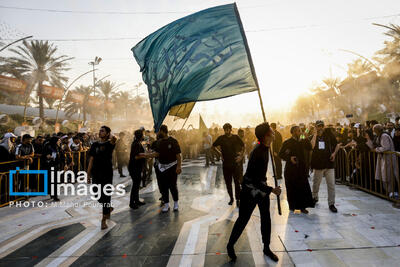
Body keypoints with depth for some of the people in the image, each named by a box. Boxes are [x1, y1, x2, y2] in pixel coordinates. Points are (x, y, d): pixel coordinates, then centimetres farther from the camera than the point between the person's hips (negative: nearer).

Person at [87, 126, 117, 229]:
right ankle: (109, 208, 38)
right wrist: (88, 174, 4)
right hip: (96, 174, 4)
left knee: (106, 196, 1)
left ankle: (104, 220, 12)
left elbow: (114, 139, -29)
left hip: (107, 174, -4)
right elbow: (91, 160, 8)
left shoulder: (109, 144, -4)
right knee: (98, 196, 11)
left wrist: (111, 137, -7)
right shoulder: (95, 145, 8)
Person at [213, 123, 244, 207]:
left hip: (235, 163, -1)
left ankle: (238, 199, 11)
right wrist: (219, 152, 1)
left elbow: (243, 146, 12)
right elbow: (213, 146, 12)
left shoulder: (235, 137, -1)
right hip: (226, 163, 1)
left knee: (237, 182, -1)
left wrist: (241, 155, 4)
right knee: (228, 183, 9)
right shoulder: (221, 138, -1)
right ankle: (231, 198, 25)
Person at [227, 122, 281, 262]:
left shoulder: (264, 148, 0)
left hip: (261, 186, 8)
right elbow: (255, 180, -28)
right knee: (243, 219, 5)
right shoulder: (258, 153, -30)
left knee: (266, 218, 14)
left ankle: (266, 248, 32)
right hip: (251, 189, -8)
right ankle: (230, 245, 26)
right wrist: (272, 190, -21)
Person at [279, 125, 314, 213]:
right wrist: (289, 158, -20)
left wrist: (306, 138, -8)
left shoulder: (302, 142, 12)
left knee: (303, 188, 1)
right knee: (291, 189, 5)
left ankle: (302, 206, 12)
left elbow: (309, 148, -1)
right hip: (291, 170, -4)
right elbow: (281, 154, -6)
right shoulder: (287, 143, -4)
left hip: (301, 169, 4)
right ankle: (292, 206, 20)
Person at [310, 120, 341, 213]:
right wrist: (315, 134, -12)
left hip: (329, 163, 0)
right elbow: (312, 146, -18)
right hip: (318, 163, 0)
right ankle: (314, 197, 36)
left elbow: (337, 145, 14)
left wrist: (334, 153, -3)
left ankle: (331, 203, 6)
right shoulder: (313, 137, 3)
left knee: (331, 184, -3)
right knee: (316, 183, 12)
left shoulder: (329, 135, 6)